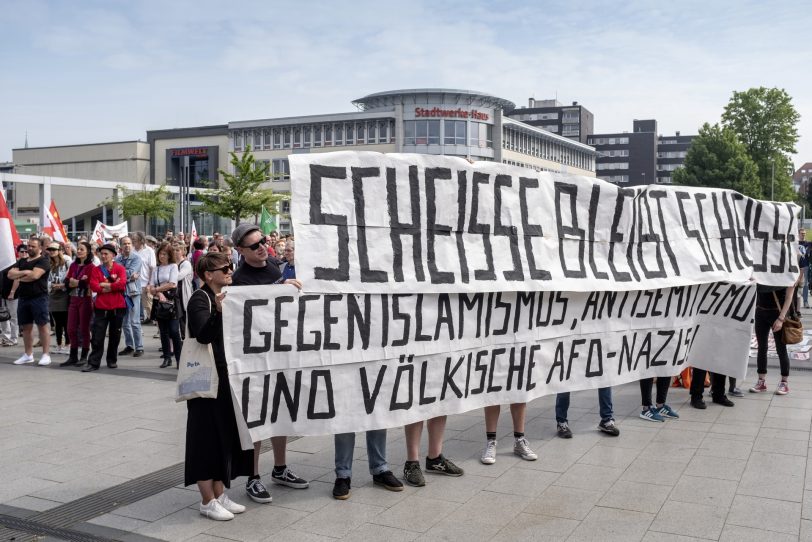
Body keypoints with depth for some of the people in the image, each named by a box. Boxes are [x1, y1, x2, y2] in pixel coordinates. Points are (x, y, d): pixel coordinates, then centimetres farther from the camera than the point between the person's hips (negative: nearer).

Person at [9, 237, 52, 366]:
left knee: (43, 325, -5)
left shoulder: (43, 260, -4)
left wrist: (20, 277, -3)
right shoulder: (21, 261, 17)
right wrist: (24, 272, -12)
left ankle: (46, 354, -3)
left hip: (39, 297, -7)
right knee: (26, 326, 10)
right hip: (23, 297, 7)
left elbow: (35, 275, -18)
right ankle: (28, 355, 18)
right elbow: (10, 274, 5)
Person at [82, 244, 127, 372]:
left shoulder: (120, 268, 1)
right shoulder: (96, 270, 6)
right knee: (97, 336, -3)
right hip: (101, 307, 0)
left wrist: (105, 285, -9)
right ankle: (93, 362, 1)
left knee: (115, 335, 9)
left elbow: (122, 284, -15)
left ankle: (112, 360, 23)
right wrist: (113, 286, -10)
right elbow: (93, 286, -8)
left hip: (117, 307, 0)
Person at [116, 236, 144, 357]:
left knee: (135, 322, -5)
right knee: (125, 322, 11)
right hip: (121, 292, 5)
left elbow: (131, 272, -15)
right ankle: (129, 346, 22)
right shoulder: (117, 258, 7)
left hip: (133, 291, -5)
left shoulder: (136, 258, -4)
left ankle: (139, 347, 1)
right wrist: (128, 277, -15)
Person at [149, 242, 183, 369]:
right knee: (163, 331, 7)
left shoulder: (173, 266, 2)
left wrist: (156, 289, -2)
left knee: (174, 331, -10)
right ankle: (167, 358, 13)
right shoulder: (156, 269, 13)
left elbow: (172, 284, -9)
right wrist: (159, 293, -15)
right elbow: (151, 288, 5)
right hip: (159, 302, 5)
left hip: (171, 300, -5)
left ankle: (179, 359, -8)